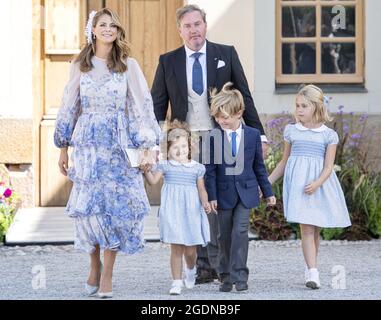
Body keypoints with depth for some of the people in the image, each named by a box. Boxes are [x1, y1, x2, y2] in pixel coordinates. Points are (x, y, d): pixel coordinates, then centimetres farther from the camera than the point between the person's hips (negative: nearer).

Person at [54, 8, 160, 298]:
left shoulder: (129, 66, 3)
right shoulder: (80, 66, 8)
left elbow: (143, 106, 0)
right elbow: (69, 108, 11)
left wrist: (147, 146, -7)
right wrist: (63, 149, 9)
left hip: (119, 144, -1)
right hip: (88, 144, 1)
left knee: (116, 202, -5)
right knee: (89, 204, -3)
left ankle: (108, 275, 1)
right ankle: (95, 266, 16)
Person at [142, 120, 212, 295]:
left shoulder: (197, 168, 6)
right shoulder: (165, 166, 3)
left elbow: (201, 189, 6)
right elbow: (153, 180, -9)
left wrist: (205, 203, -11)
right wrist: (146, 170, -26)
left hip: (191, 212, 1)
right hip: (172, 212, -1)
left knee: (190, 250, 4)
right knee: (176, 248, -4)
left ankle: (191, 271, 35)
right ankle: (177, 282, 2)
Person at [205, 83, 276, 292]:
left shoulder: (253, 135, 0)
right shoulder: (214, 137, -4)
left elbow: (259, 166, 8)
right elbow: (211, 169, -3)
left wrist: (268, 192, 10)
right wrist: (211, 196, -8)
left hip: (246, 192, 0)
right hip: (224, 193, 1)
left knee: (240, 231, -12)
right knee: (225, 236, 7)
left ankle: (239, 275, -9)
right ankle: (226, 276, 18)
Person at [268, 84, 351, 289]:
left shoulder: (328, 135, 1)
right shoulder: (291, 131, 8)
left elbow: (328, 166, -5)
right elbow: (284, 162, 17)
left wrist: (317, 183, -22)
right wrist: (267, 182, 16)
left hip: (320, 185, 0)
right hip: (297, 184, 0)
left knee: (315, 230, 9)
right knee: (306, 228, -11)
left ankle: (311, 268, 24)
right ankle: (313, 272, -17)